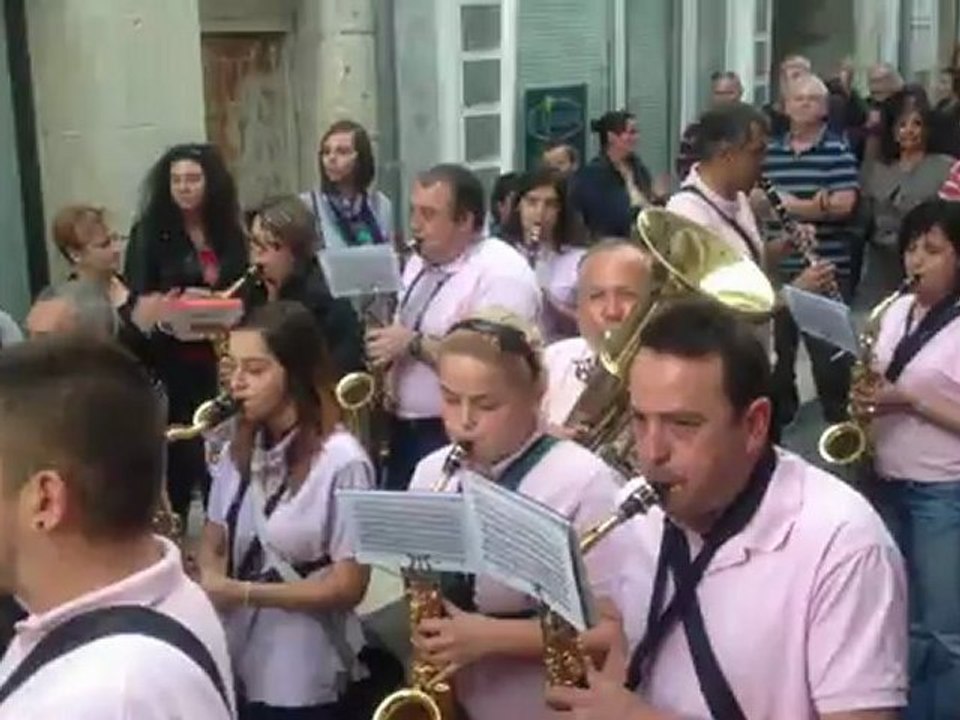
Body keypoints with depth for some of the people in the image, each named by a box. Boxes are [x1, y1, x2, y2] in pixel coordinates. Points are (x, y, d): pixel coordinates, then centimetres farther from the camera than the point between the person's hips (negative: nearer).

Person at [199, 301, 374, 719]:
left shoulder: (341, 462, -15)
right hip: (229, 662, 6)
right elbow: (214, 542, 11)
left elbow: (349, 586, -15)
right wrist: (210, 579, -11)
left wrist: (244, 592, -20)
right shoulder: (238, 450, 4)